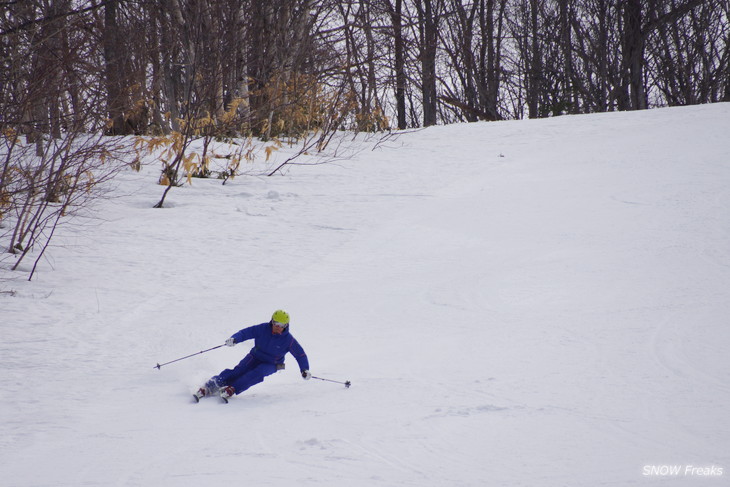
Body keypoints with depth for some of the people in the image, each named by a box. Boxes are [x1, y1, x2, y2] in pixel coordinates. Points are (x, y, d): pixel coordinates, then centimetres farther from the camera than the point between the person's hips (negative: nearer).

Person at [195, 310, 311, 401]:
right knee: (238, 371, -23)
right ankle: (209, 387, -29)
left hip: (270, 365, -1)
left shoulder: (289, 340, -14)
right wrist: (234, 339, -33)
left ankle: (232, 389, -41)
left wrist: (305, 369, -20)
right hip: (255, 357, 1)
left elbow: (300, 354, -7)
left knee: (258, 373, -34)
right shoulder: (263, 329, -11)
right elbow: (246, 332, -14)